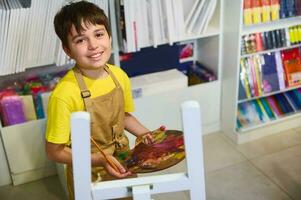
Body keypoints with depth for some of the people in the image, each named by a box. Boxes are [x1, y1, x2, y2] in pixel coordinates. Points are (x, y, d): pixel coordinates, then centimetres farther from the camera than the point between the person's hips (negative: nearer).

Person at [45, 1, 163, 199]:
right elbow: (55, 151, -18)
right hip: (88, 177, -5)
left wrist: (145, 134, -8)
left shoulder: (119, 76, -11)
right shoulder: (64, 94, -28)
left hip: (123, 165, 5)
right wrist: (99, 160, -26)